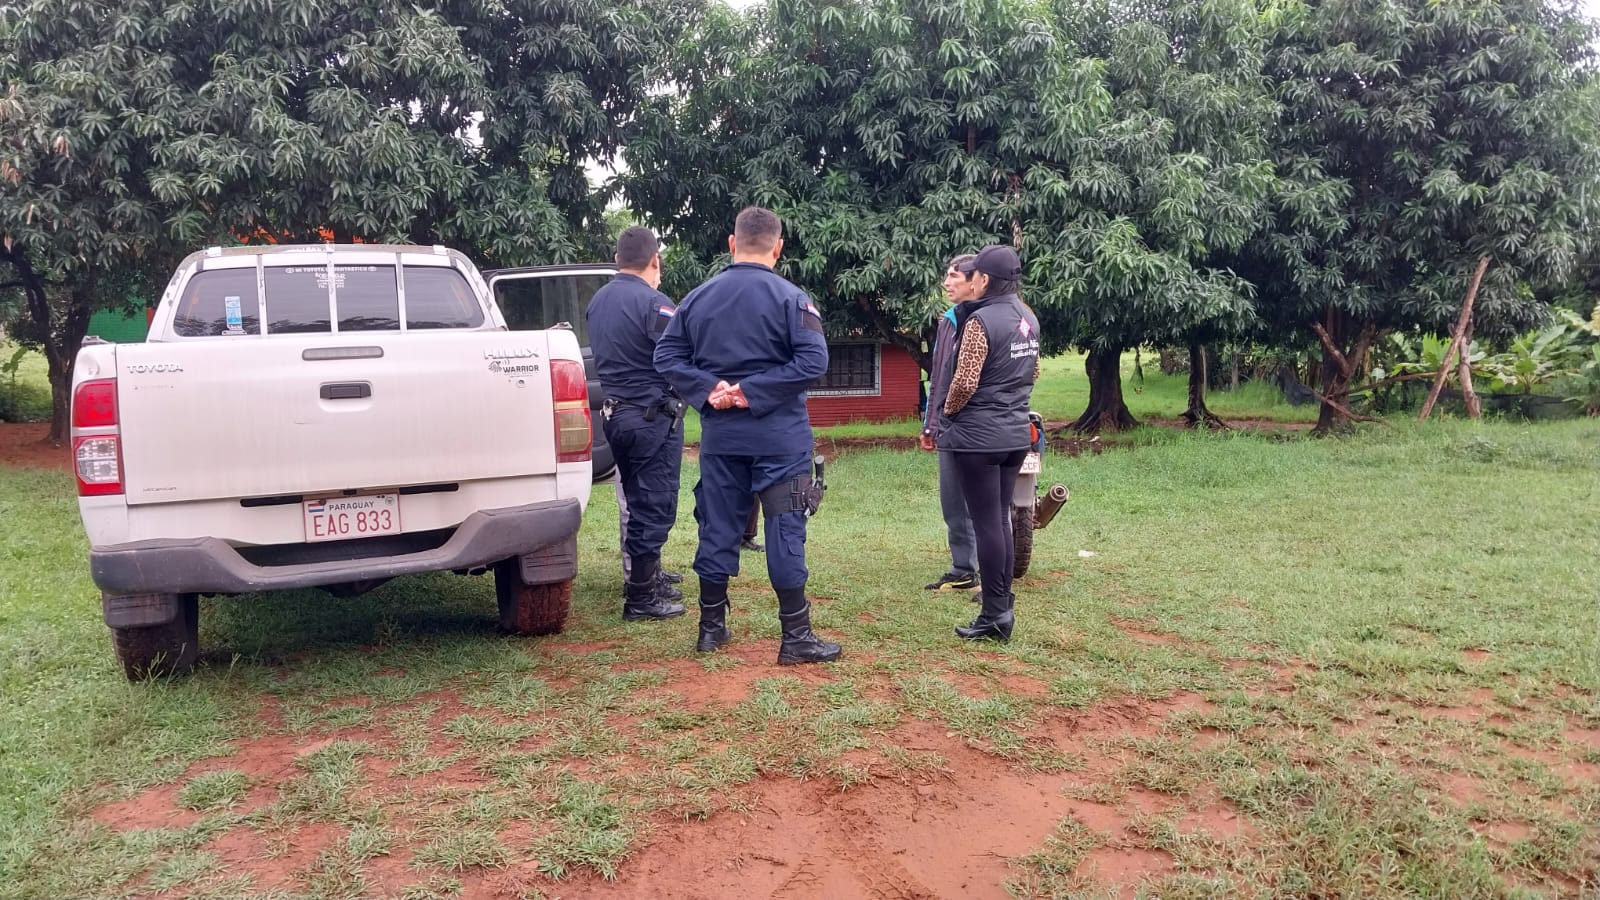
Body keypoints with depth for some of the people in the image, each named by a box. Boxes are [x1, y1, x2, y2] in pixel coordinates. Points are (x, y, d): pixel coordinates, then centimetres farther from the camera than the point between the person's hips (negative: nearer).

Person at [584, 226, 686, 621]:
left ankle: (647, 578, 31)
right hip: (652, 415, -8)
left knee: (637, 502, 19)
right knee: (655, 507, -1)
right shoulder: (654, 303, -16)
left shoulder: (597, 301, 11)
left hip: (614, 412, 8)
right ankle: (641, 598, 3)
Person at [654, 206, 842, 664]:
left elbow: (667, 355, 3)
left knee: (717, 528, 12)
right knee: (785, 530, 0)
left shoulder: (699, 297, 6)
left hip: (719, 437, 4)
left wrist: (709, 390, -7)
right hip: (779, 437, -4)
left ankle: (712, 627, 21)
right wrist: (753, 392, -15)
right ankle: (796, 637, 5)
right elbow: (813, 359, -17)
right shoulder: (790, 298, -7)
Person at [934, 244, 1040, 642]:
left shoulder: (981, 320, -17)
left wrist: (948, 411, -3)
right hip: (1016, 433, 8)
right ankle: (1003, 598, 23)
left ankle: (995, 615, 2)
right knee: (1001, 518, 15)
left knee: (986, 522, -2)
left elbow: (965, 382, -20)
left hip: (979, 435, -8)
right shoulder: (1028, 318, 9)